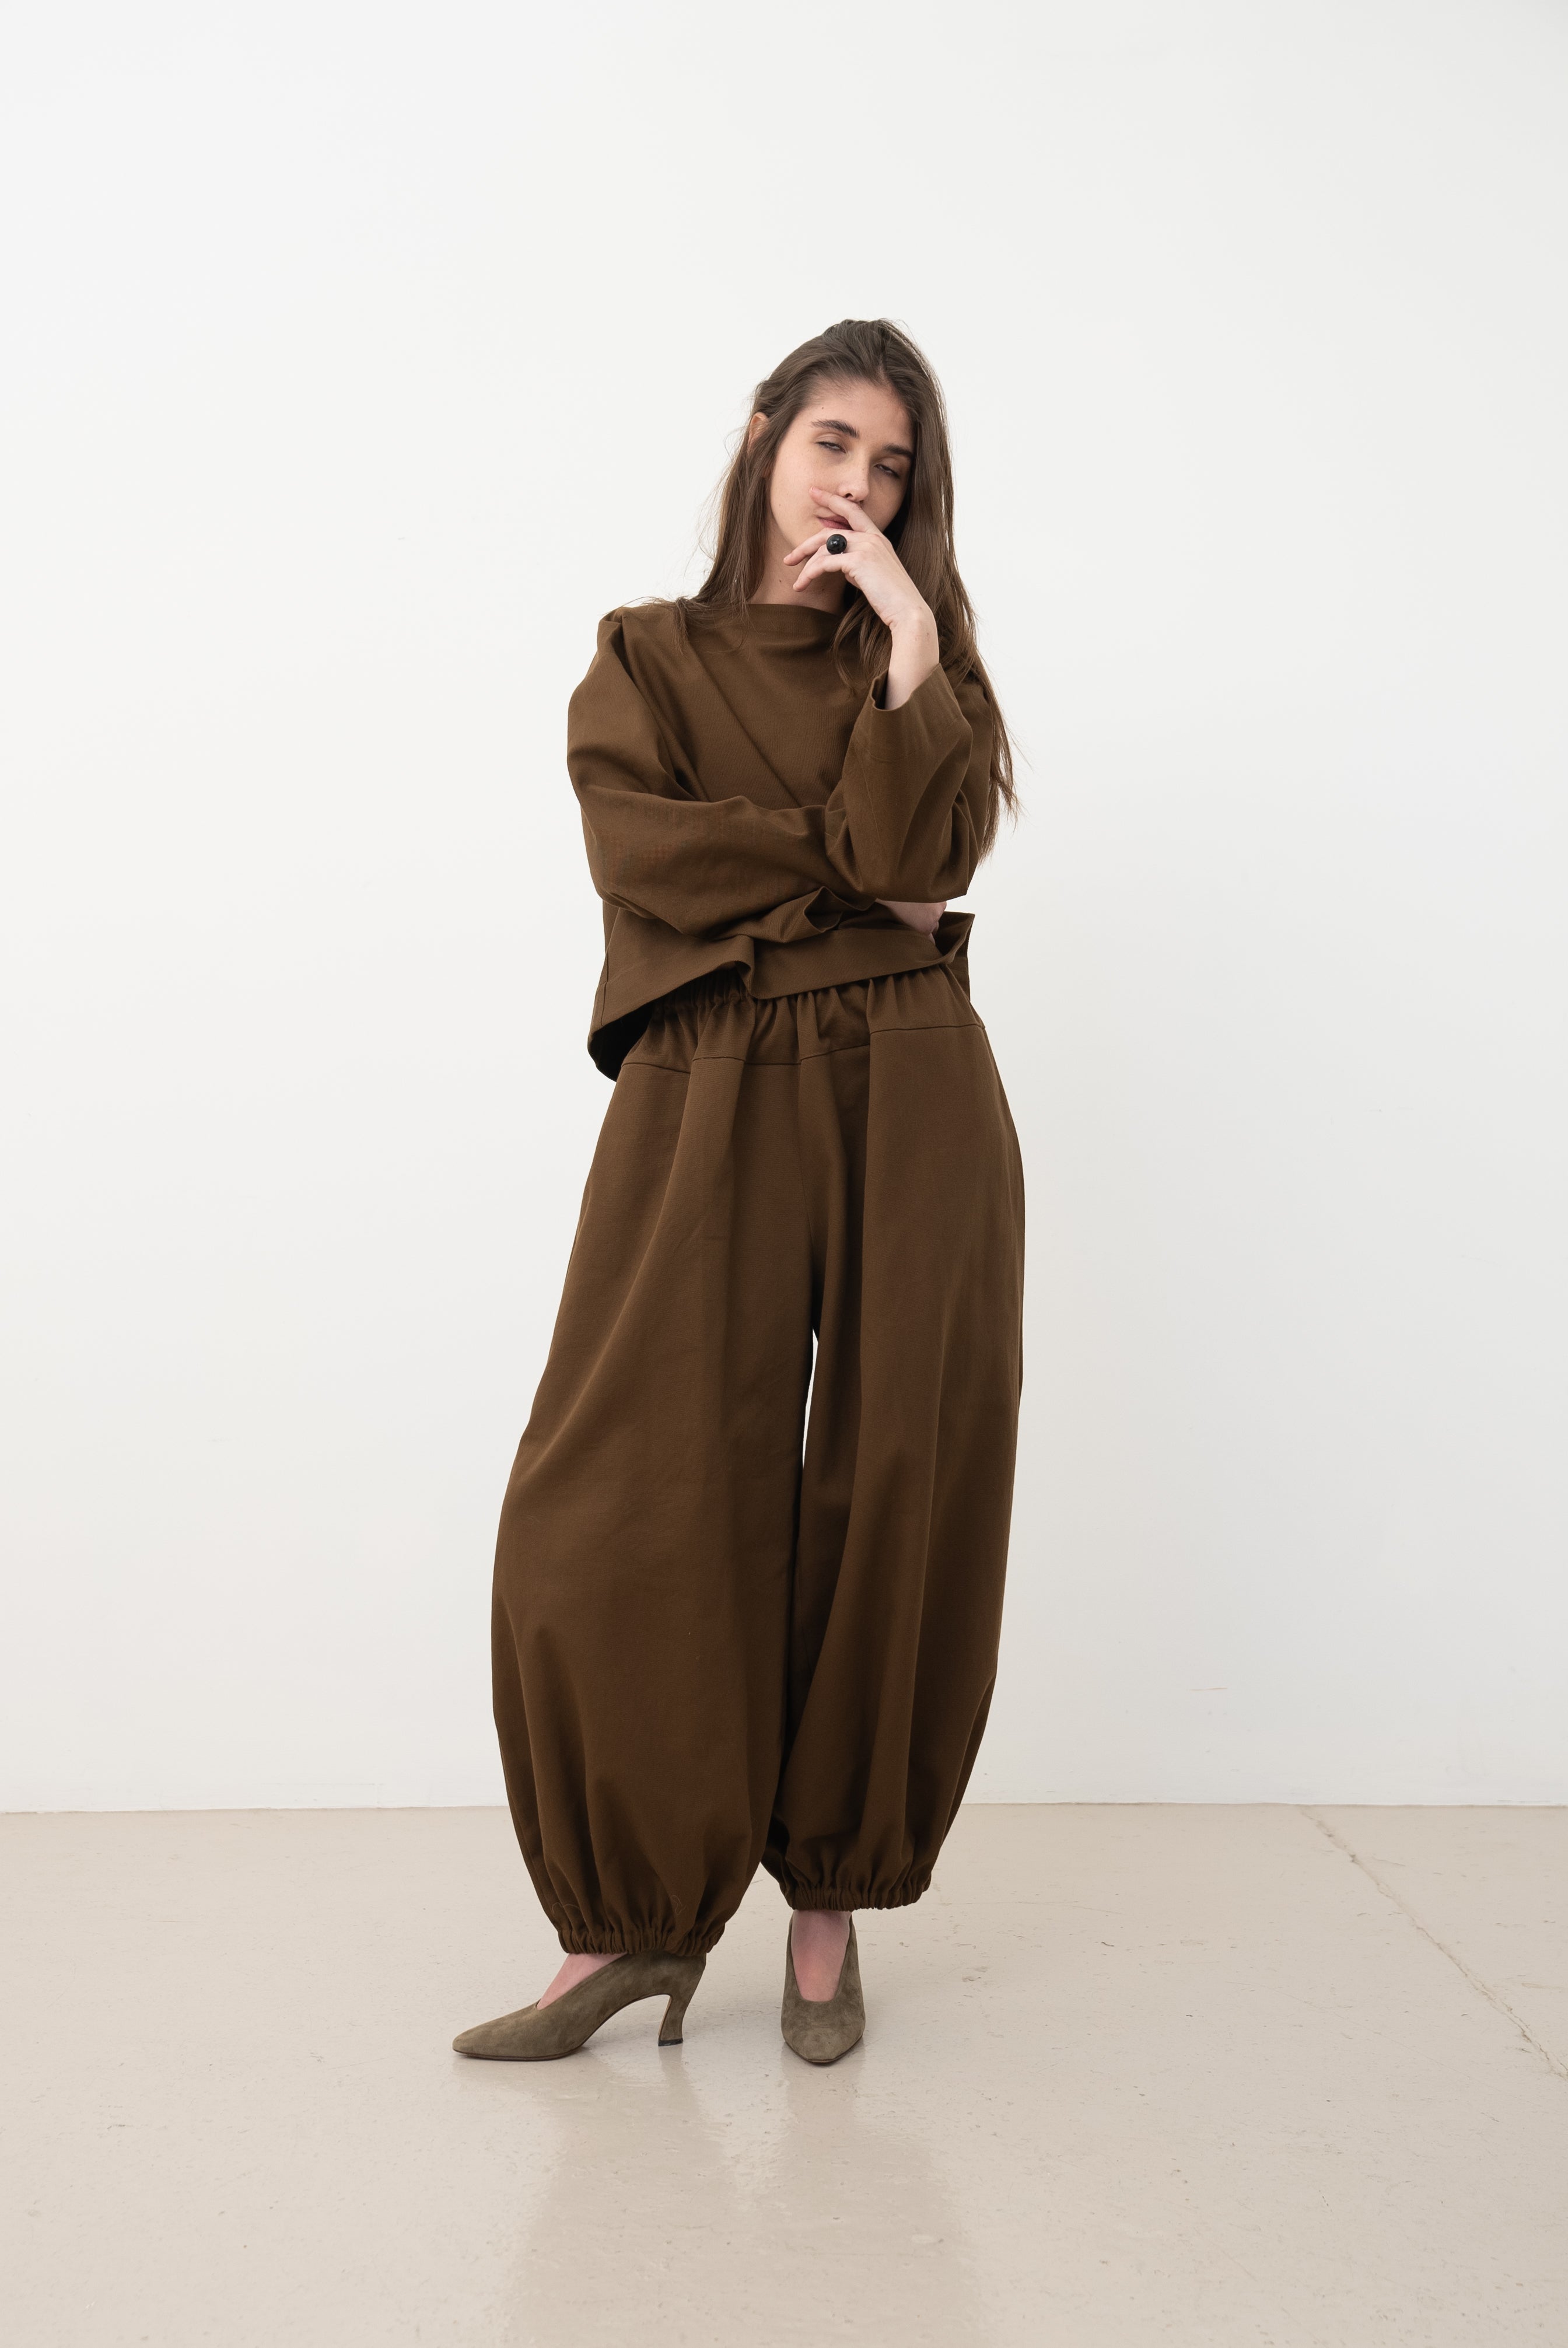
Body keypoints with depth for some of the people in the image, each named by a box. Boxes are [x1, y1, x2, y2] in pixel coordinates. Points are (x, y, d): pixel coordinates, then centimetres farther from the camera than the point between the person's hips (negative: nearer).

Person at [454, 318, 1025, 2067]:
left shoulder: (921, 660, 16)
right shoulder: (647, 661, 14)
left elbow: (926, 851, -5)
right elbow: (639, 846, -6)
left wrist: (909, 641, -8)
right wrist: (848, 877, -5)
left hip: (912, 1102, 2)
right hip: (711, 1101, -1)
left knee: (894, 1497, 1)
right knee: (619, 1508, -9)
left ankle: (831, 1897, 16)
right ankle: (634, 1918, 6)